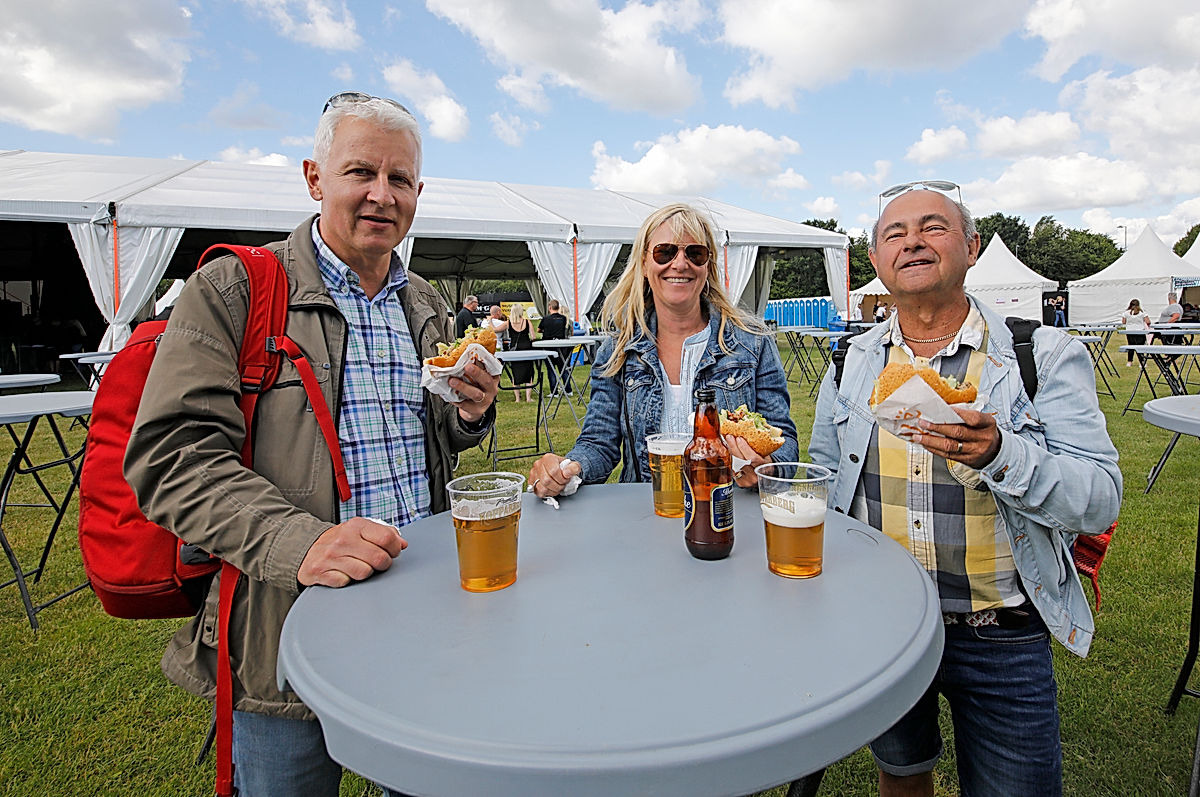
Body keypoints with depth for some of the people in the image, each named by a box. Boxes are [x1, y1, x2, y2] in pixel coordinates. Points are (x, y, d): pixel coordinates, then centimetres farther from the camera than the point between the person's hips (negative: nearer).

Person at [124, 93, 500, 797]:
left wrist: (471, 416, -5)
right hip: (284, 638, -4)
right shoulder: (231, 291, -7)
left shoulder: (429, 308, 10)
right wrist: (299, 540, -30)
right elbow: (173, 455, -16)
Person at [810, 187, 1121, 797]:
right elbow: (825, 476, 11)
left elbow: (1100, 500, -14)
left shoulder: (1047, 355, -9)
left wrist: (998, 456, -31)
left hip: (1000, 637, -2)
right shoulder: (851, 362, 1)